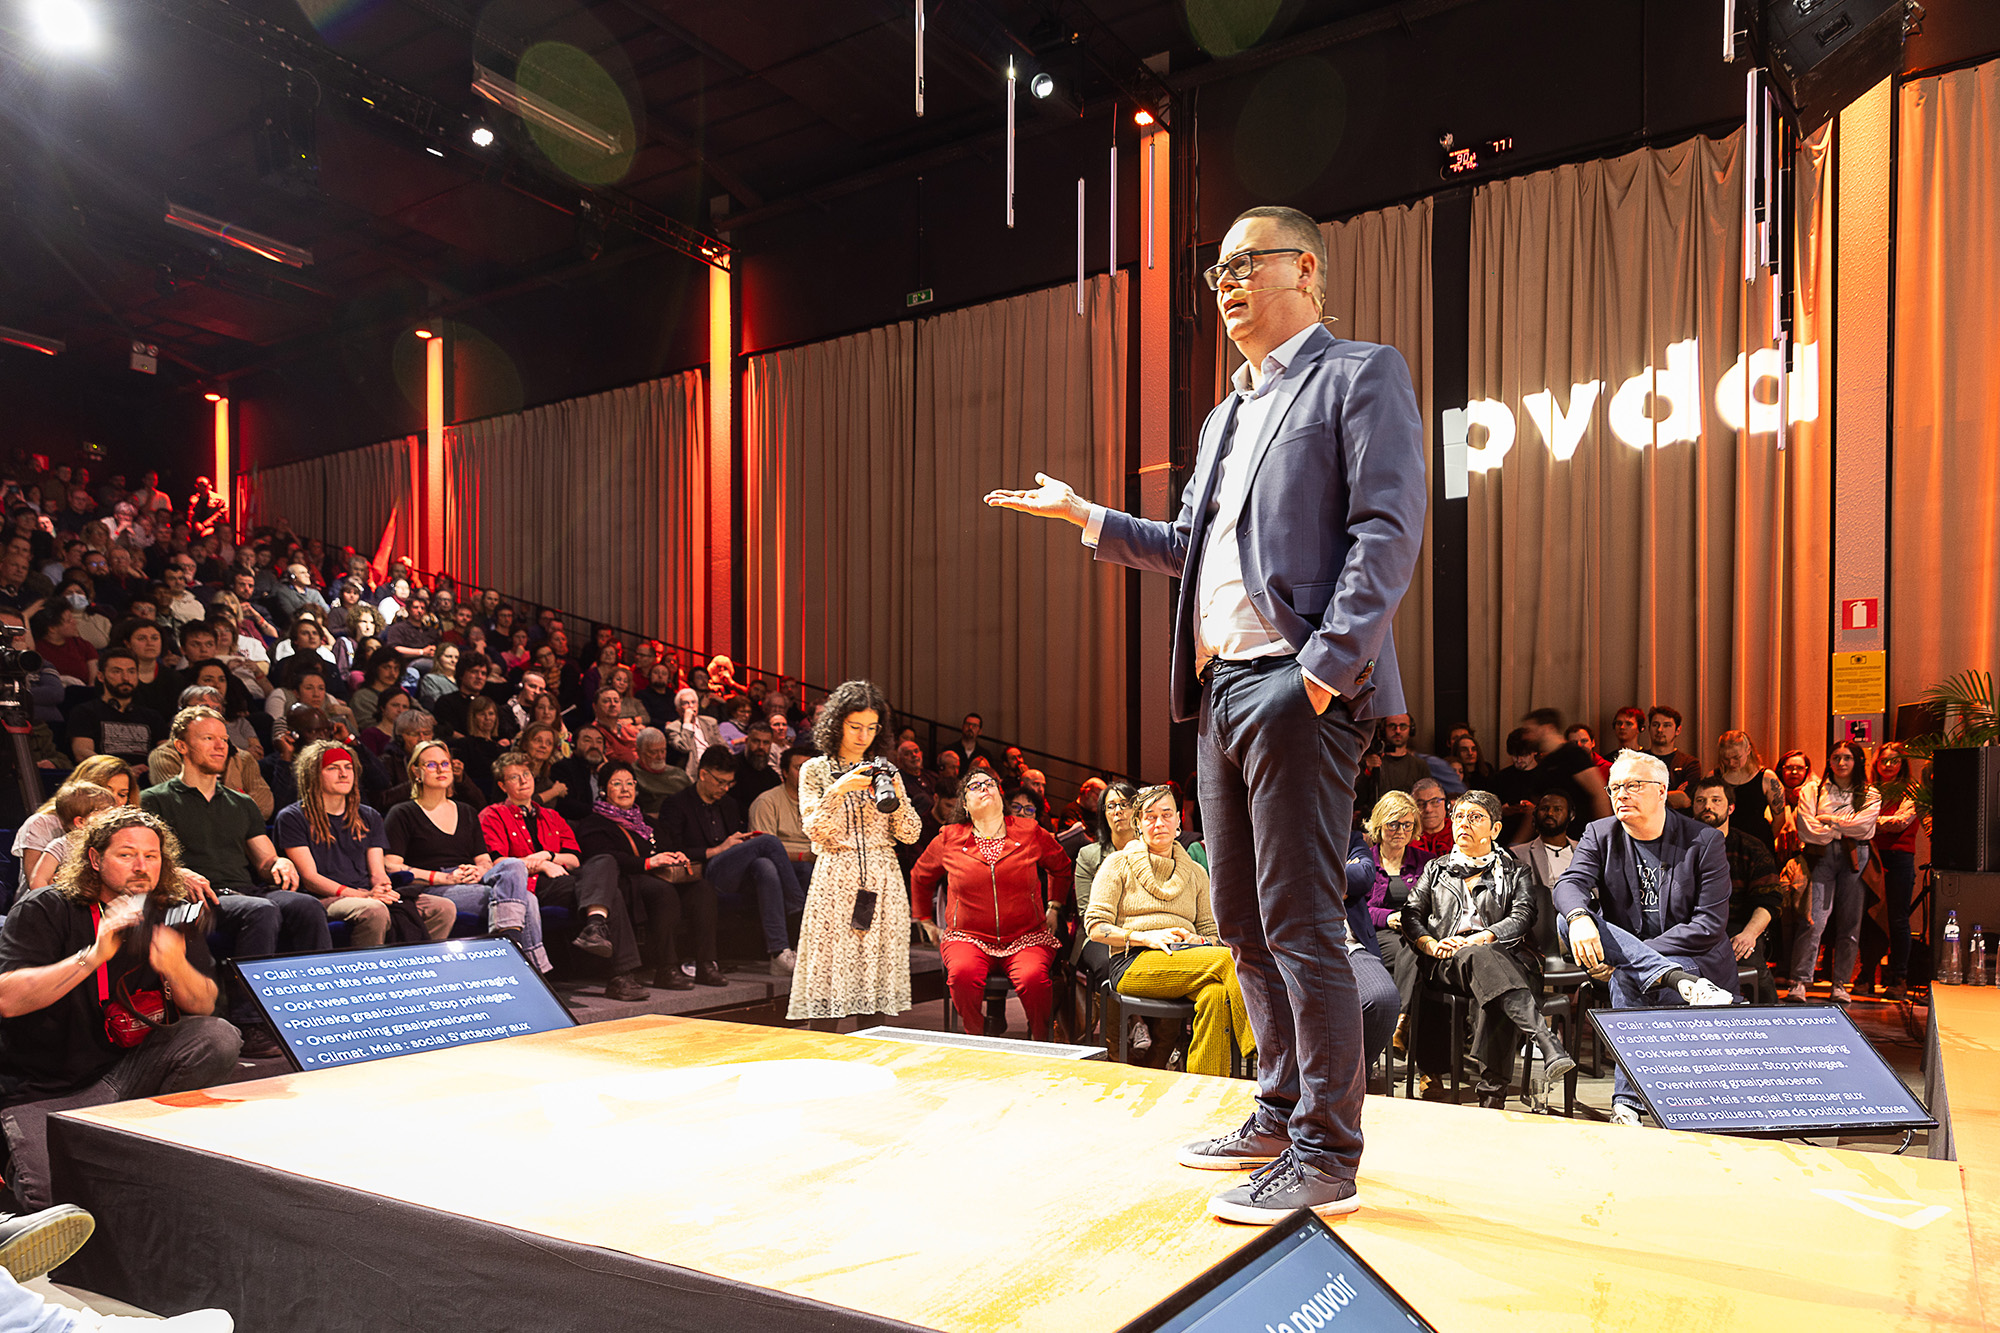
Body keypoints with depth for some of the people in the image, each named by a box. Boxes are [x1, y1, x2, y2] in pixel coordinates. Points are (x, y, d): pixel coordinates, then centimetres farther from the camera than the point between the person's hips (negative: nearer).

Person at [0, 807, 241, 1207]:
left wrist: (176, 967, -25)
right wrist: (93, 955, -30)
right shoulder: (43, 911, -5)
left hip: (130, 1069, 3)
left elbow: (205, 1005, -3)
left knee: (219, 1037, -23)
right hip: (46, 1092, -3)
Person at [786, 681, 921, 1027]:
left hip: (882, 882, 2)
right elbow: (815, 829, -5)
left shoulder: (887, 772, 13)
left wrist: (896, 795, -9)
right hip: (835, 880, -2)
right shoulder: (816, 770, 6)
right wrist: (839, 790, -16)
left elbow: (910, 834, 7)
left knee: (877, 970, 0)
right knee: (828, 972, -6)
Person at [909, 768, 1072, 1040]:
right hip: (967, 937, 0)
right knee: (963, 974, -33)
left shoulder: (1030, 832, 5)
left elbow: (1062, 867, 24)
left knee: (1033, 977, -31)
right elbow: (920, 877, 24)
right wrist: (926, 922, 23)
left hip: (1026, 937, 0)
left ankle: (1041, 1045, -5)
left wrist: (1054, 908, 21)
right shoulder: (949, 839, 5)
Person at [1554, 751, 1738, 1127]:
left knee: (1627, 977, -35)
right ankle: (1682, 982, -39)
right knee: (1567, 921, -26)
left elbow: (1709, 923, -14)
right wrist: (1579, 918, -41)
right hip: (1624, 954, 4)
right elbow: (1570, 883, -14)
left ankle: (1627, 1104, -27)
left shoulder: (1704, 841, -6)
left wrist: (1626, 957, -23)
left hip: (1695, 959, -3)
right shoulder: (1599, 834, 4)